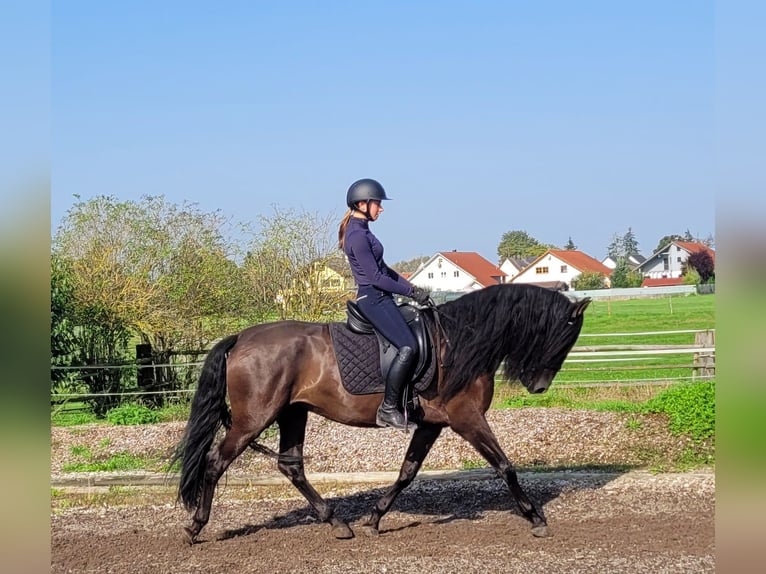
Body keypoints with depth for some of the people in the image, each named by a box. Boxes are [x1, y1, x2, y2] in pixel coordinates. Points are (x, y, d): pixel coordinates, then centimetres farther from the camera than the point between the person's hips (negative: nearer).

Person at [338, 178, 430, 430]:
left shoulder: (361, 231, 15)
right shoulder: (358, 236, -16)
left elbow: (384, 268, 19)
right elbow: (376, 277, -18)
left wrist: (412, 287, 10)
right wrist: (411, 292, -12)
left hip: (379, 298, 11)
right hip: (373, 299, -11)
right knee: (408, 347, -21)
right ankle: (388, 409, -16)